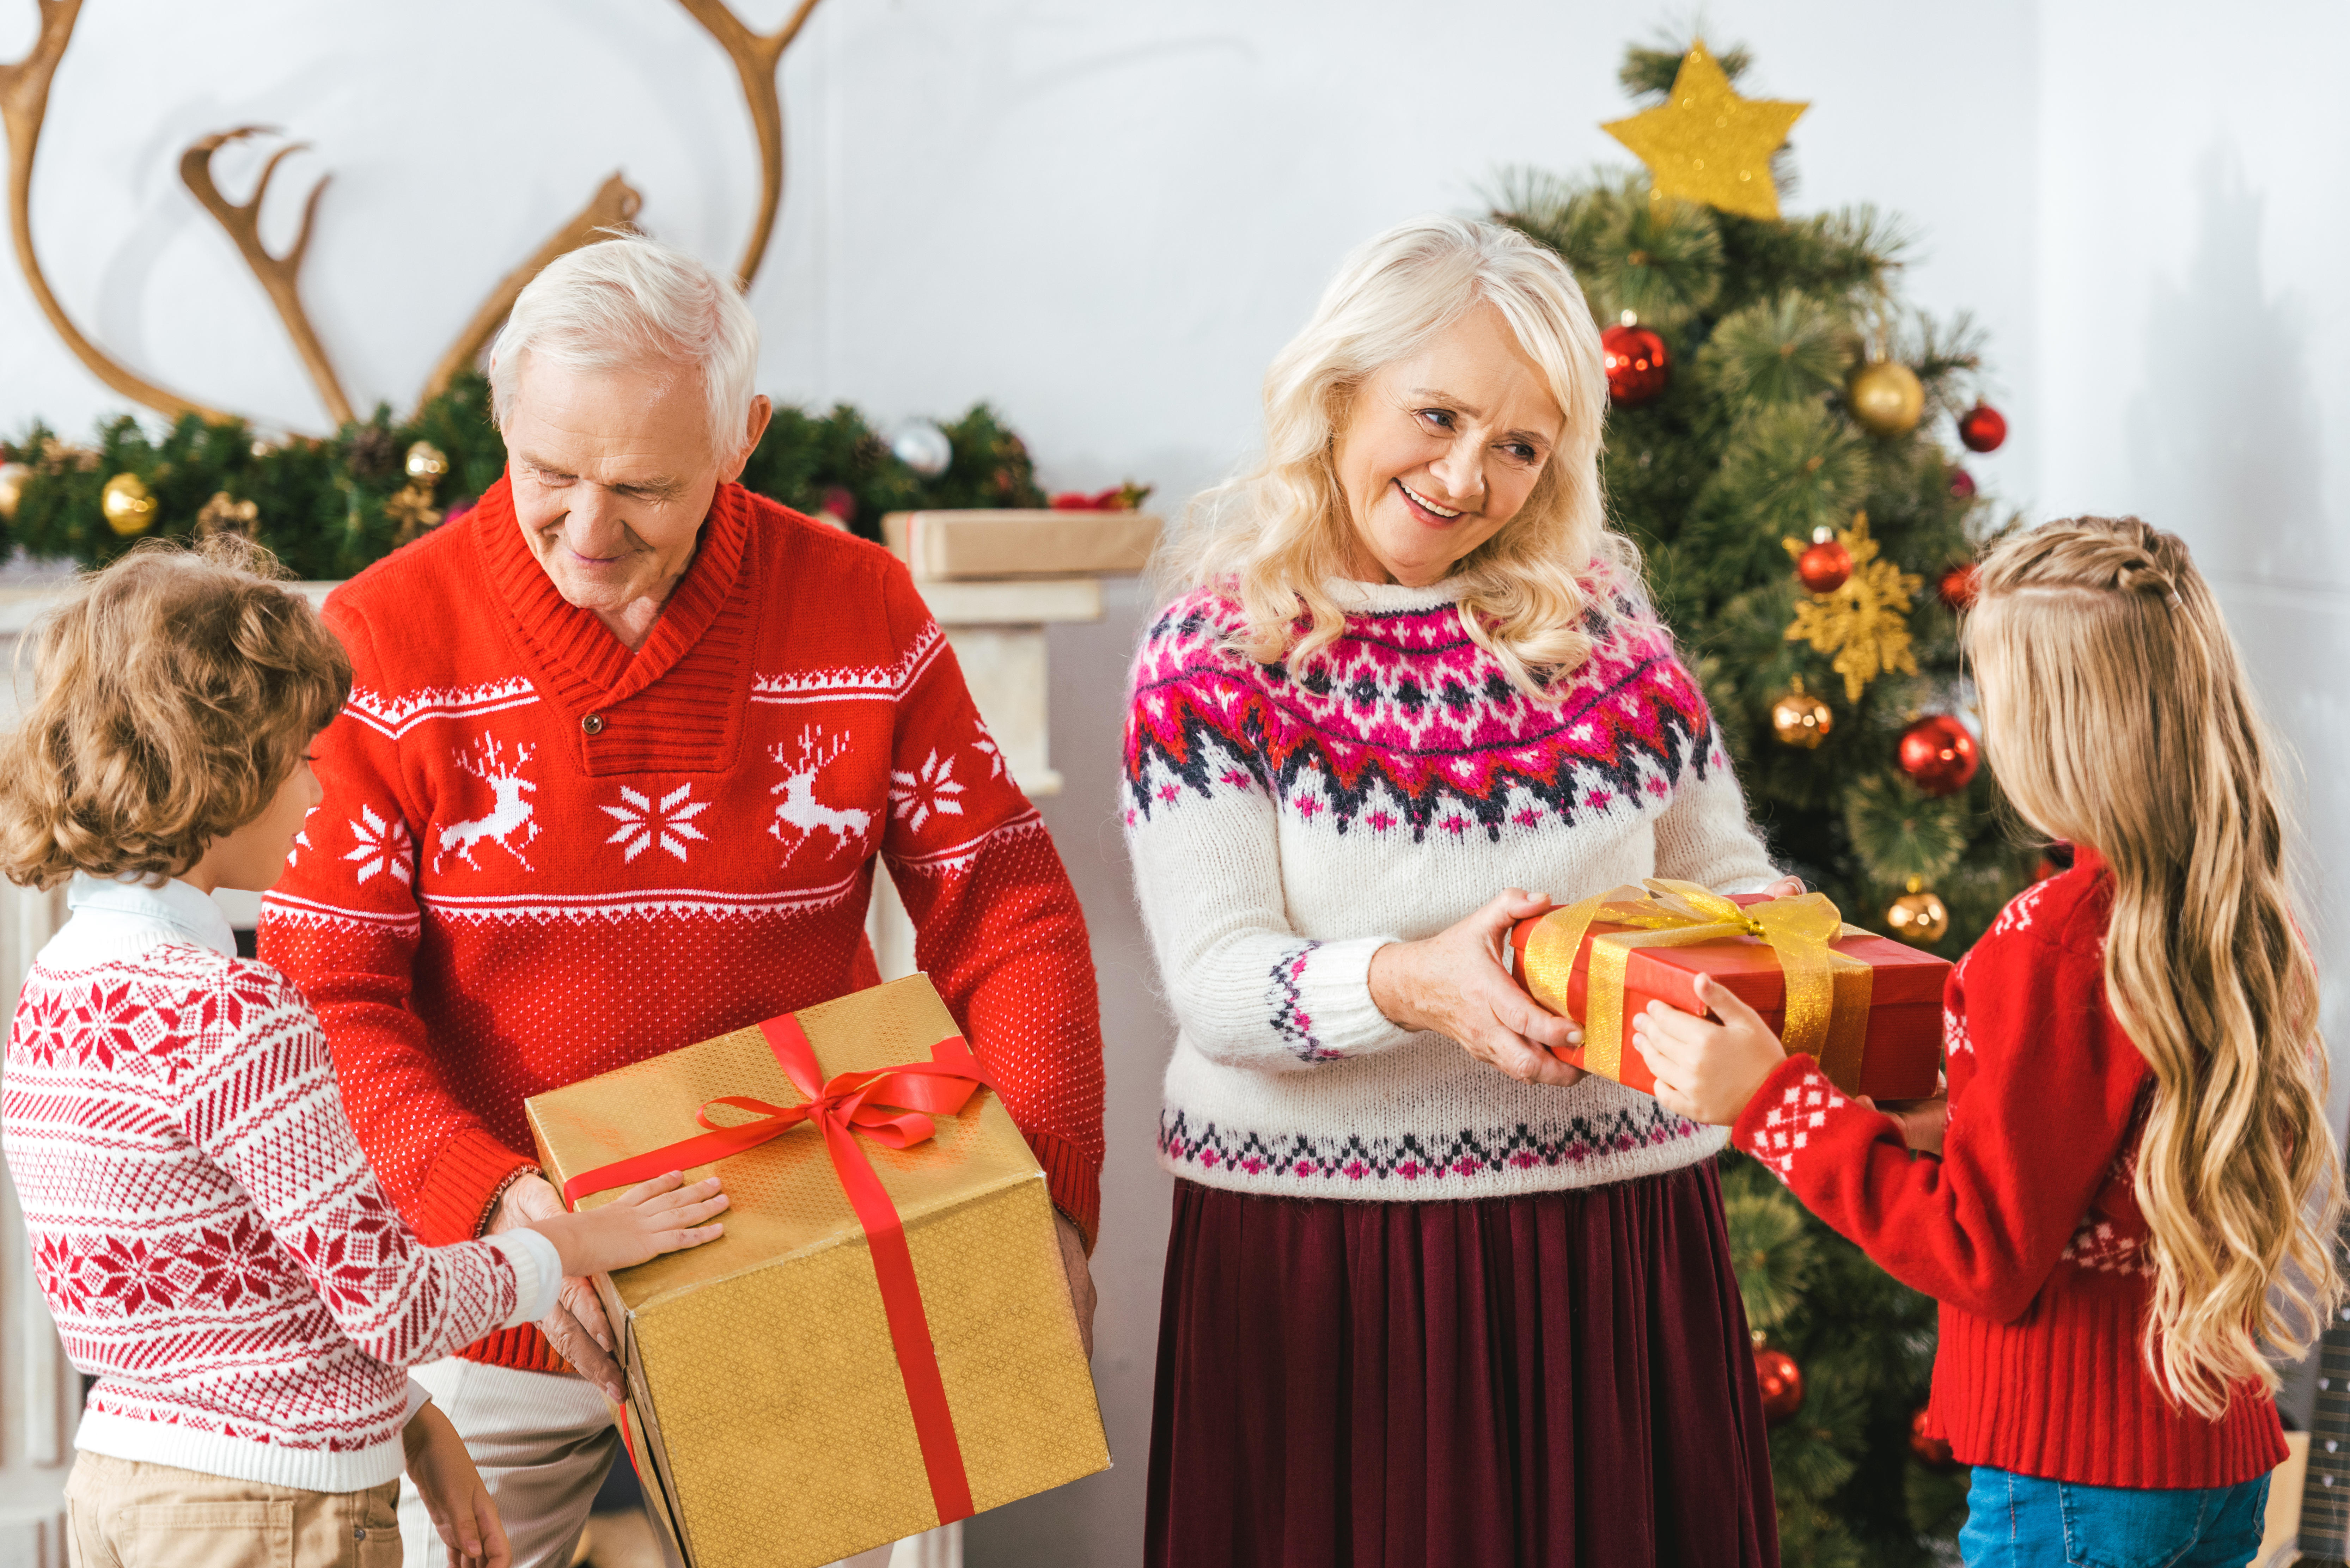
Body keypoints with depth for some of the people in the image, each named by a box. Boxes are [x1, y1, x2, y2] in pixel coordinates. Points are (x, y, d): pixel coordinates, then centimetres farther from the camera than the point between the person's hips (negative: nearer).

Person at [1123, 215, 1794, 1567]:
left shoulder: (1604, 625, 7)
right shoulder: (1212, 655, -2)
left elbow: (1724, 881, 12)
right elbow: (1214, 980, -12)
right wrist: (1411, 984, -30)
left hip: (1612, 1228, 3)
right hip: (1318, 1255, -2)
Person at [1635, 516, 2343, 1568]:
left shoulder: (2053, 939, -20)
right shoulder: (2248, 927, 3)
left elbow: (1984, 1258, -17)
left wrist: (1768, 1099, -13)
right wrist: (1966, 1125, 18)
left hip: (2076, 1482, -8)